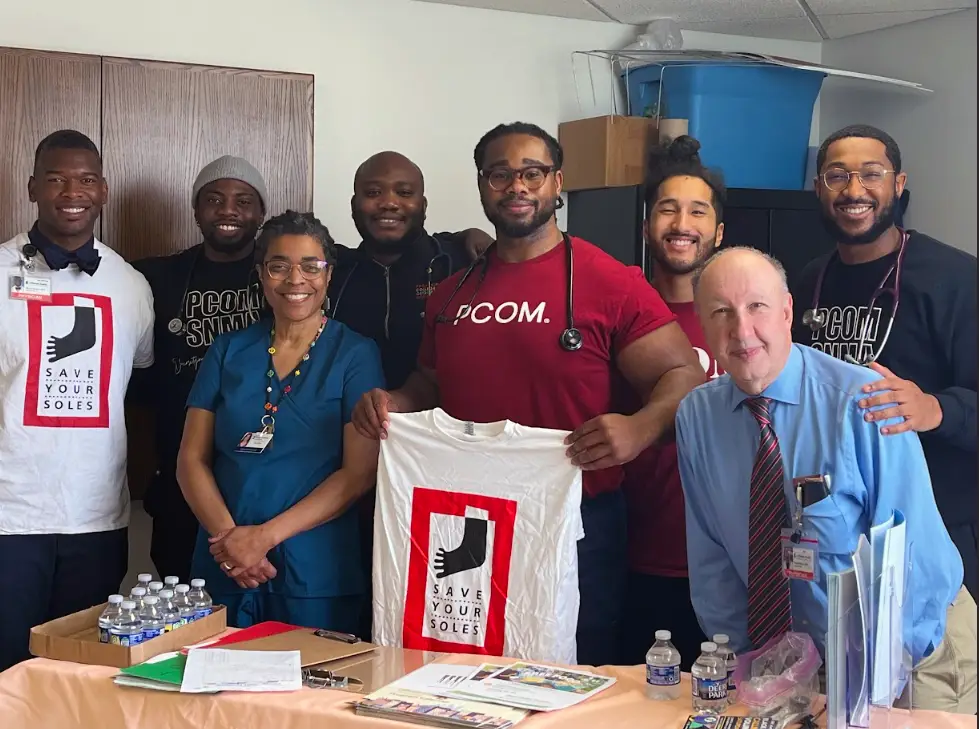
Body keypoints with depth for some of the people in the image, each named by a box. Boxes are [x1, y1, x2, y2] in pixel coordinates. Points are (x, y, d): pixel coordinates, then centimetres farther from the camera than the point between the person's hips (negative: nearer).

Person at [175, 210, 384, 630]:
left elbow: (360, 472, -8)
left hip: (316, 578, -3)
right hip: (223, 569, 3)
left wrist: (265, 535, -14)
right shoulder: (229, 350, 8)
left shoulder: (356, 355, -1)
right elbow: (192, 459, 6)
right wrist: (228, 535, -11)